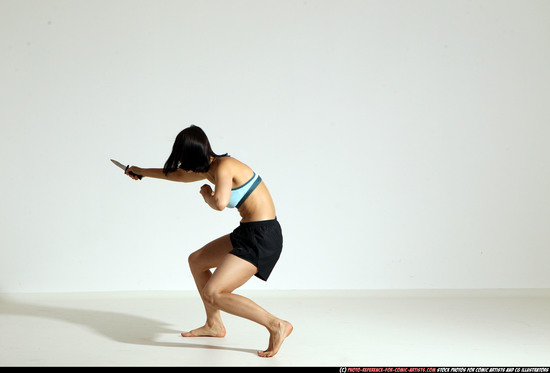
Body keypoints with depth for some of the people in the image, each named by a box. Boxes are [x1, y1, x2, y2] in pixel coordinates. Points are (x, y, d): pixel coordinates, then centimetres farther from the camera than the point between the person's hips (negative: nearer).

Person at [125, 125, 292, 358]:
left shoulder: (223, 166, -15)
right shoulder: (210, 168, 14)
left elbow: (220, 203, -33)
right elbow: (179, 175, 33)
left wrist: (206, 194, -10)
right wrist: (143, 172, 47)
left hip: (262, 237, -10)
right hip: (247, 233, 10)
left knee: (212, 294, -17)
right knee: (196, 260, 24)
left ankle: (276, 325, -14)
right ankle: (214, 325, 34)